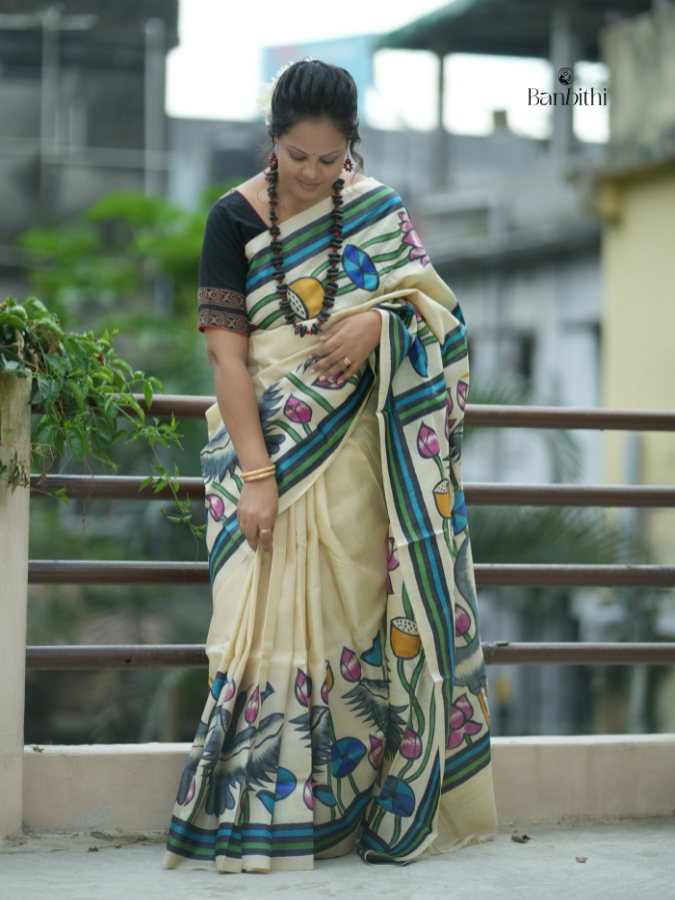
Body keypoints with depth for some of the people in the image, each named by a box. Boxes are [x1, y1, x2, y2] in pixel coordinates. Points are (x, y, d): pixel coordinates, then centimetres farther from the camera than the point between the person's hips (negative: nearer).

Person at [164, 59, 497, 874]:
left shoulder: (376, 206, 6)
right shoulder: (235, 219, -3)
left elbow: (430, 298, 10)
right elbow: (225, 350, -9)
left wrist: (379, 320, -14)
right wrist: (255, 474, -17)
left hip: (358, 453, 3)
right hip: (270, 447, -2)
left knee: (353, 614, 2)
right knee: (272, 615, -10)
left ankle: (365, 809, 9)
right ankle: (262, 817, -6)